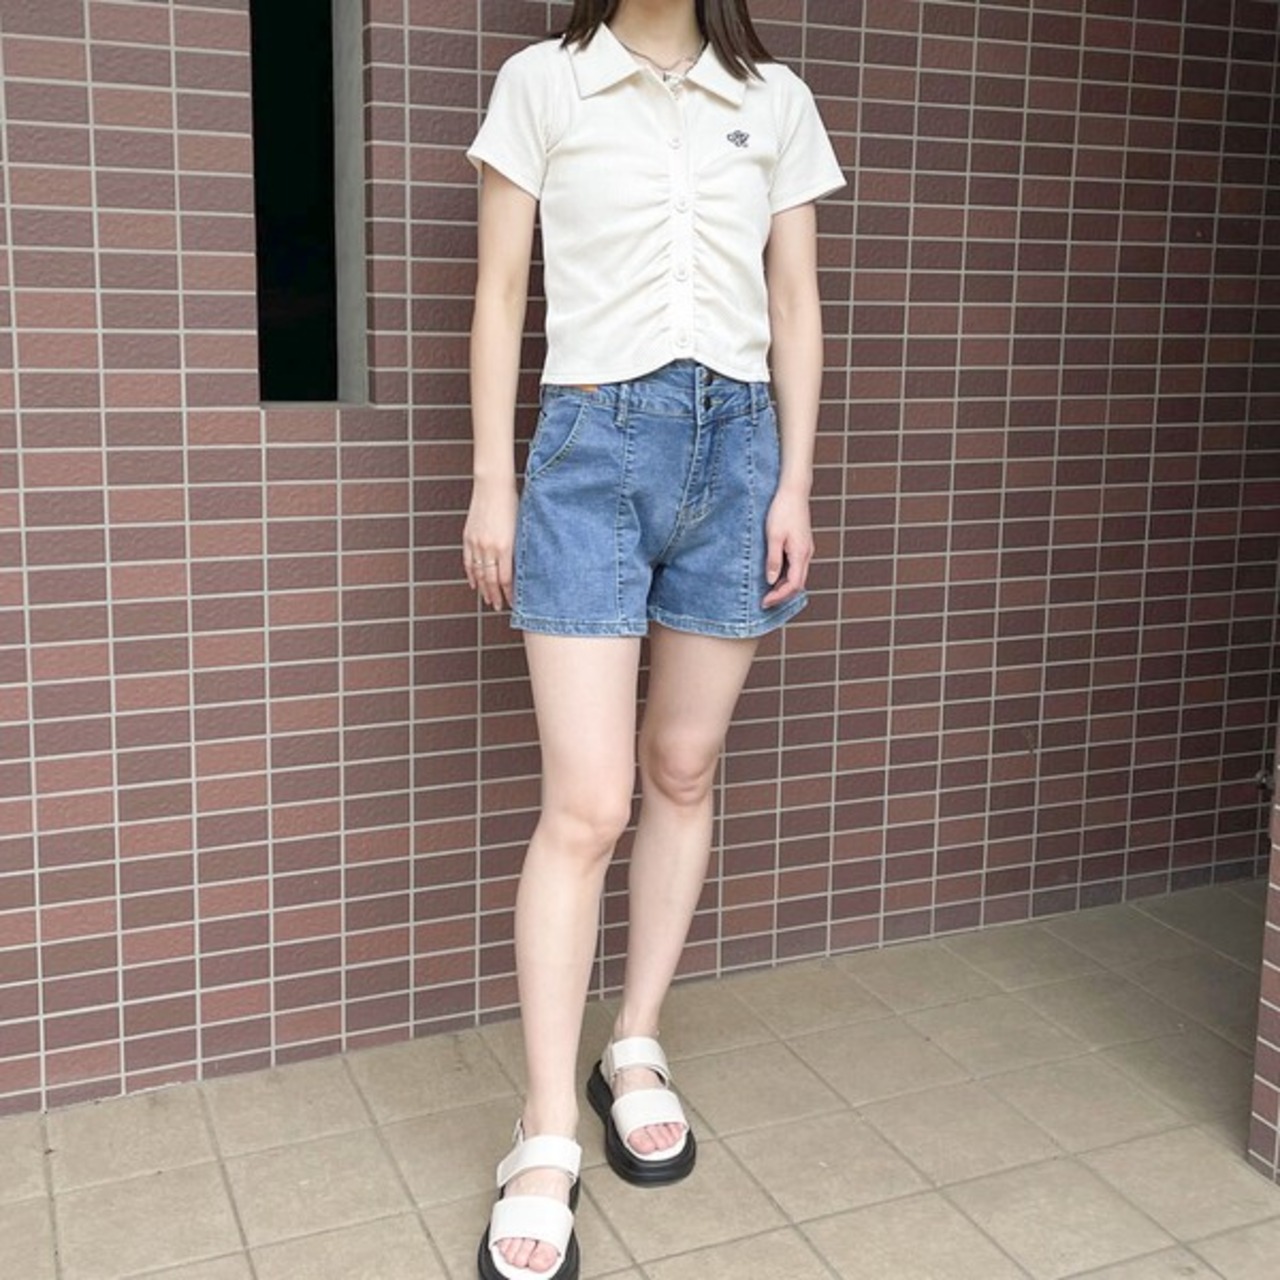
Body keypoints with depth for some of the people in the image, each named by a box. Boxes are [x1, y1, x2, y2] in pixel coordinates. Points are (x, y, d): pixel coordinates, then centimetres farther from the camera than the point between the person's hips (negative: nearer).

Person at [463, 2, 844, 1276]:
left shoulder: (777, 102, 12)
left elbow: (795, 305, 11)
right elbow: (501, 295, 4)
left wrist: (794, 485, 3)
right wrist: (492, 483, -1)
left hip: (737, 444, 3)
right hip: (593, 446, -3)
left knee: (683, 770, 9)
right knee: (587, 803, -8)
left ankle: (635, 1049, 26)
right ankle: (545, 1145, 1)